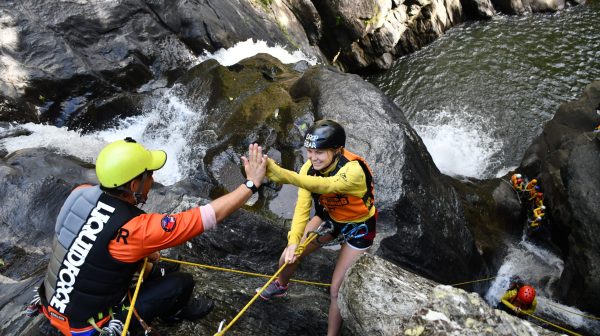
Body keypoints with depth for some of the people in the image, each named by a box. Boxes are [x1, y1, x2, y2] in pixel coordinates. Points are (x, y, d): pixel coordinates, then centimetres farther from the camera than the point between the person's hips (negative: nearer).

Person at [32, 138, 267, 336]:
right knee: (182, 282, -2)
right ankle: (174, 312, 31)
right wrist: (253, 183, -18)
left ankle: (173, 308, 28)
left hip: (54, 306, 7)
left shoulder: (79, 194, -12)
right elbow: (211, 215, -27)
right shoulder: (136, 229, -32)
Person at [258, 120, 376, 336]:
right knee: (288, 256, 6)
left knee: (337, 291, -7)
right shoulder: (310, 167, -20)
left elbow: (322, 185, -56)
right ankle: (280, 286, 40)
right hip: (330, 217, 5)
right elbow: (302, 206, -23)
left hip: (358, 228, -5)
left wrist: (277, 171, -70)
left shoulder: (354, 170, -38)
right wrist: (293, 241, -38)